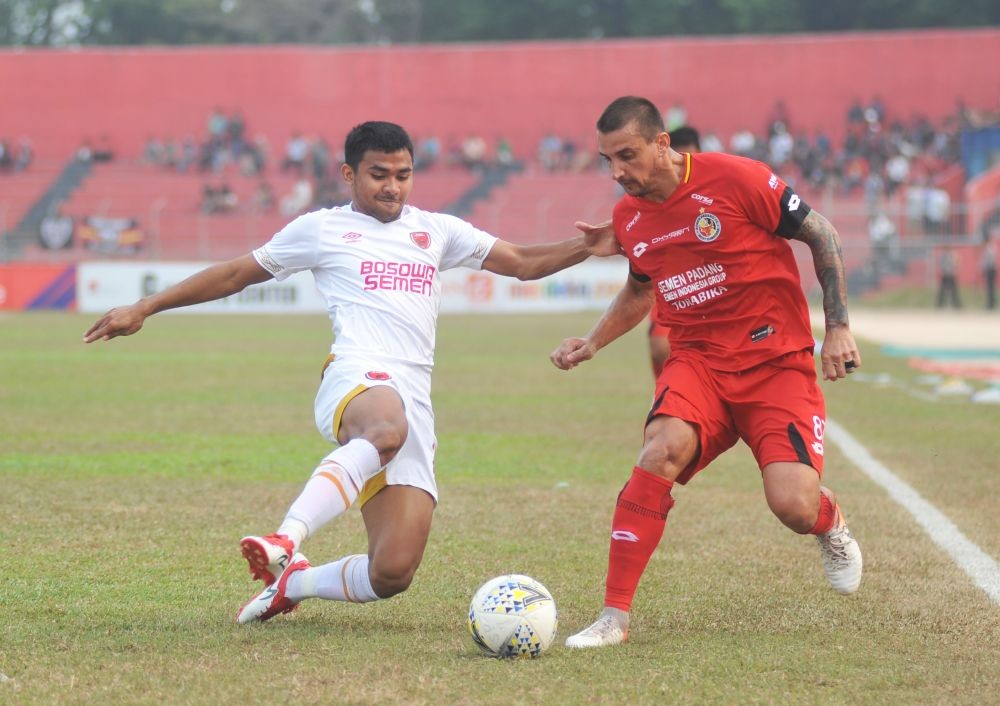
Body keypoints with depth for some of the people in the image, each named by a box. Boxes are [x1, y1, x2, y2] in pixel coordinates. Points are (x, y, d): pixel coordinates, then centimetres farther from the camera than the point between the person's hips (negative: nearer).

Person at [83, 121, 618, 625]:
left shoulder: (435, 231, 26)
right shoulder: (322, 229, 17)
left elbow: (522, 263, 28)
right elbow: (236, 274, 23)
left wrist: (585, 249, 9)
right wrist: (144, 309, 22)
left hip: (415, 407, 4)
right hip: (357, 380, -4)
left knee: (393, 574, -10)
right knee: (387, 428, -45)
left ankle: (290, 583, 16)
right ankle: (286, 541, -54)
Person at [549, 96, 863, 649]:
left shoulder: (735, 179, -13)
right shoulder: (627, 217, 5)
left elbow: (820, 235, -2)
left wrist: (838, 327, -6)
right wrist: (592, 343, 12)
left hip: (777, 359, -3)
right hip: (697, 360, 3)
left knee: (794, 508, -20)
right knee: (663, 447, -30)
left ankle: (830, 522, 23)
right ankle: (614, 616, -26)